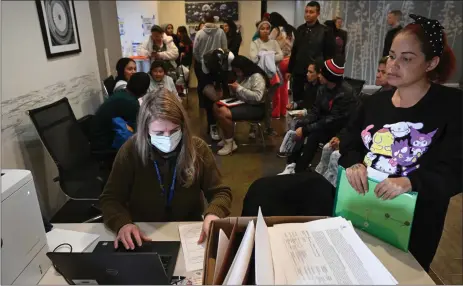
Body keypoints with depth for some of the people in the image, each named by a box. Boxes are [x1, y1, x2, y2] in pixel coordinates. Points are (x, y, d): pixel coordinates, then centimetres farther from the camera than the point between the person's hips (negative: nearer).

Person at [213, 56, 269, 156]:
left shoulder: (257, 77, -16)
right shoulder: (243, 76, 11)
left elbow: (257, 97, -27)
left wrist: (239, 88, -23)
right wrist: (234, 89, -4)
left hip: (256, 108, -10)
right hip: (243, 103, 10)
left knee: (224, 113, -26)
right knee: (217, 107, -4)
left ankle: (230, 143, -9)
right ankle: (227, 138, 3)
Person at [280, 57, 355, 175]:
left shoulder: (345, 93, -26)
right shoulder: (323, 88, -4)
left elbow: (332, 121, -27)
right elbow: (315, 111, 0)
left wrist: (305, 129, -26)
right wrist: (302, 124, -18)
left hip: (340, 128, -8)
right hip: (325, 121, 8)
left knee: (314, 135, -29)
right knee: (300, 125, -11)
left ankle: (298, 171, -18)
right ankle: (292, 165, -12)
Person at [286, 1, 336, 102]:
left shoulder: (325, 31, -4)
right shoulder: (300, 29, 10)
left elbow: (331, 54, -4)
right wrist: (289, 70, 14)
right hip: (298, 73, 4)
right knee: (297, 101, 9)